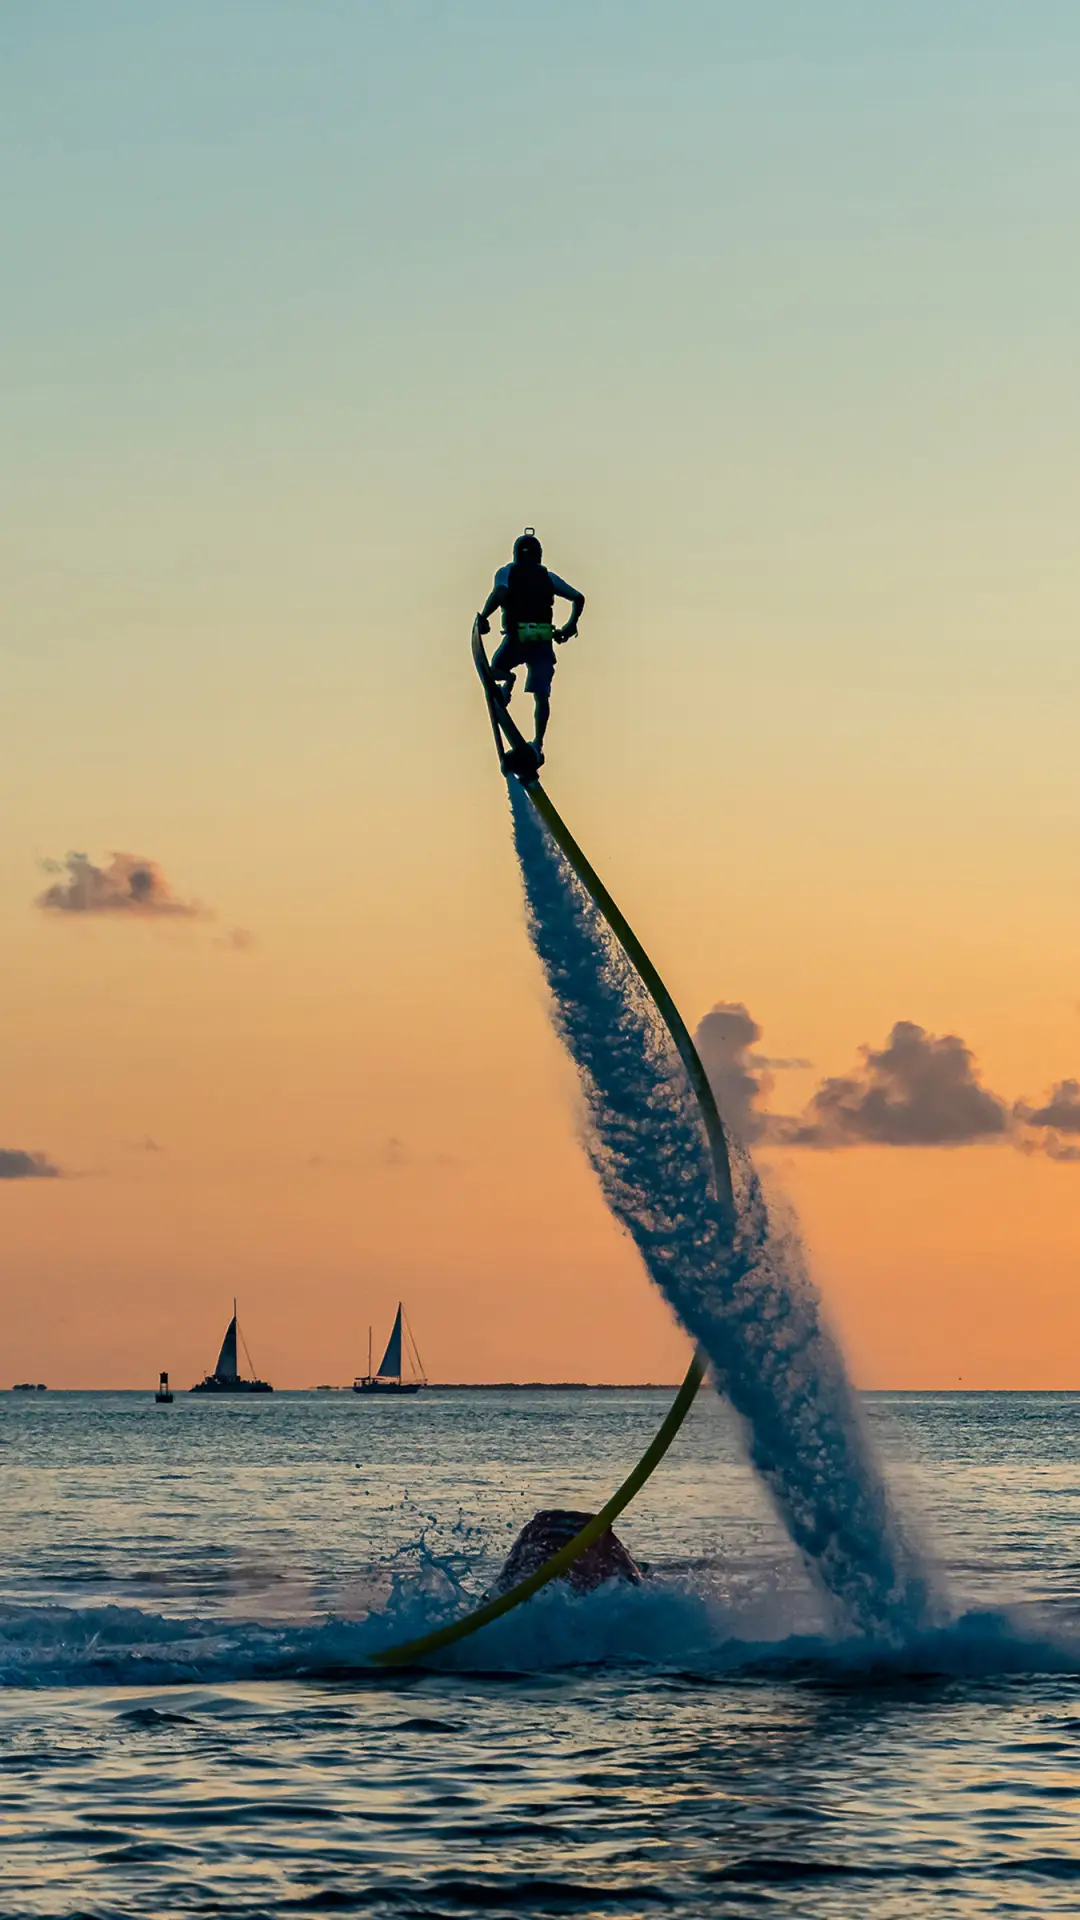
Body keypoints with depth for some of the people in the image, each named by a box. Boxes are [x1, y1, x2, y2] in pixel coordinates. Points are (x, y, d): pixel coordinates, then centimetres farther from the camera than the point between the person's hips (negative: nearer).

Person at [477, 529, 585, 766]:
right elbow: (578, 598, 10)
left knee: (495, 668, 26)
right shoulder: (549, 577, 14)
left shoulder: (507, 573, 6)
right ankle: (538, 744, -12)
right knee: (541, 695, 1)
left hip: (516, 638, -2)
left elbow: (499, 593, -15)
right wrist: (571, 625, 21)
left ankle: (507, 680, -7)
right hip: (544, 641, 2)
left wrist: (483, 617, -10)